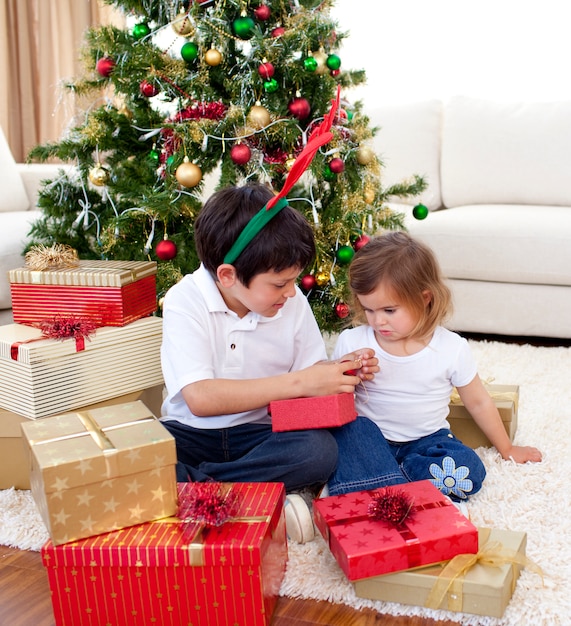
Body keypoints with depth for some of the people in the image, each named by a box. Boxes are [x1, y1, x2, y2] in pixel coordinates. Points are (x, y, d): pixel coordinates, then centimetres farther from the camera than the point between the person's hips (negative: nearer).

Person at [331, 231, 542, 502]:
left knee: (469, 471, -29)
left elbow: (478, 402, 7)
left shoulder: (452, 348, -6)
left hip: (428, 440, 2)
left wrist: (507, 449, 17)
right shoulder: (351, 342, -5)